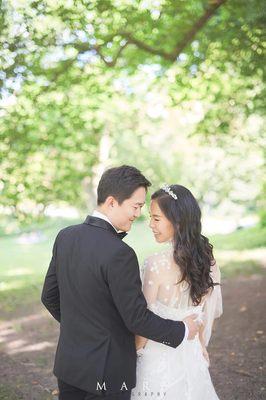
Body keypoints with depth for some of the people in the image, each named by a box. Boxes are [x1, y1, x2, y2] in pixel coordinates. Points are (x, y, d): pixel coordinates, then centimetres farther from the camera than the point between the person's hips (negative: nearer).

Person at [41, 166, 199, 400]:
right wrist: (182, 331, -5)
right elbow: (137, 318, -20)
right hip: (106, 372, -6)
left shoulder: (65, 237, -3)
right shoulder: (119, 254, -26)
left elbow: (49, 296, 7)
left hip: (67, 363, 7)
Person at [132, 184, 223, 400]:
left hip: (158, 359, -5)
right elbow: (211, 313, 5)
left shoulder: (156, 264, -25)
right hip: (192, 359, 5)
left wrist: (135, 349, 1)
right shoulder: (208, 260, -7)